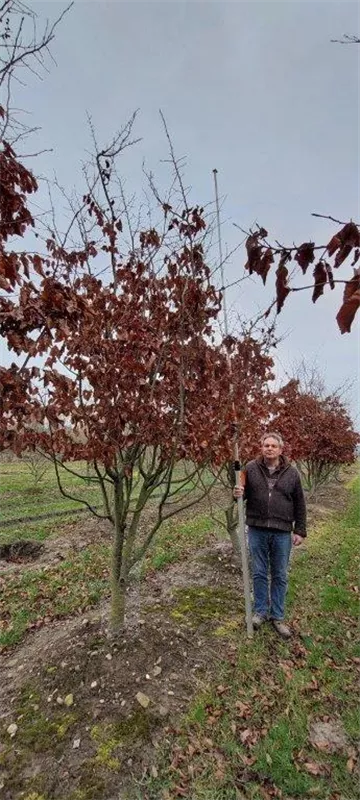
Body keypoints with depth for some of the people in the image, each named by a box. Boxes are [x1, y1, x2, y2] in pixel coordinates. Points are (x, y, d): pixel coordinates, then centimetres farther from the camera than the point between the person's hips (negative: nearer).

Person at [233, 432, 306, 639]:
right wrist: (238, 494, -18)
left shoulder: (292, 472, -3)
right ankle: (261, 611, 33)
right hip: (257, 530, 0)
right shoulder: (251, 468, -4)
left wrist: (300, 530, 1)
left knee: (280, 576, 13)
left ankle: (278, 616, 31)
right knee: (259, 573, 14)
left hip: (282, 532, 0)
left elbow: (300, 504, 3)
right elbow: (244, 492, 6)